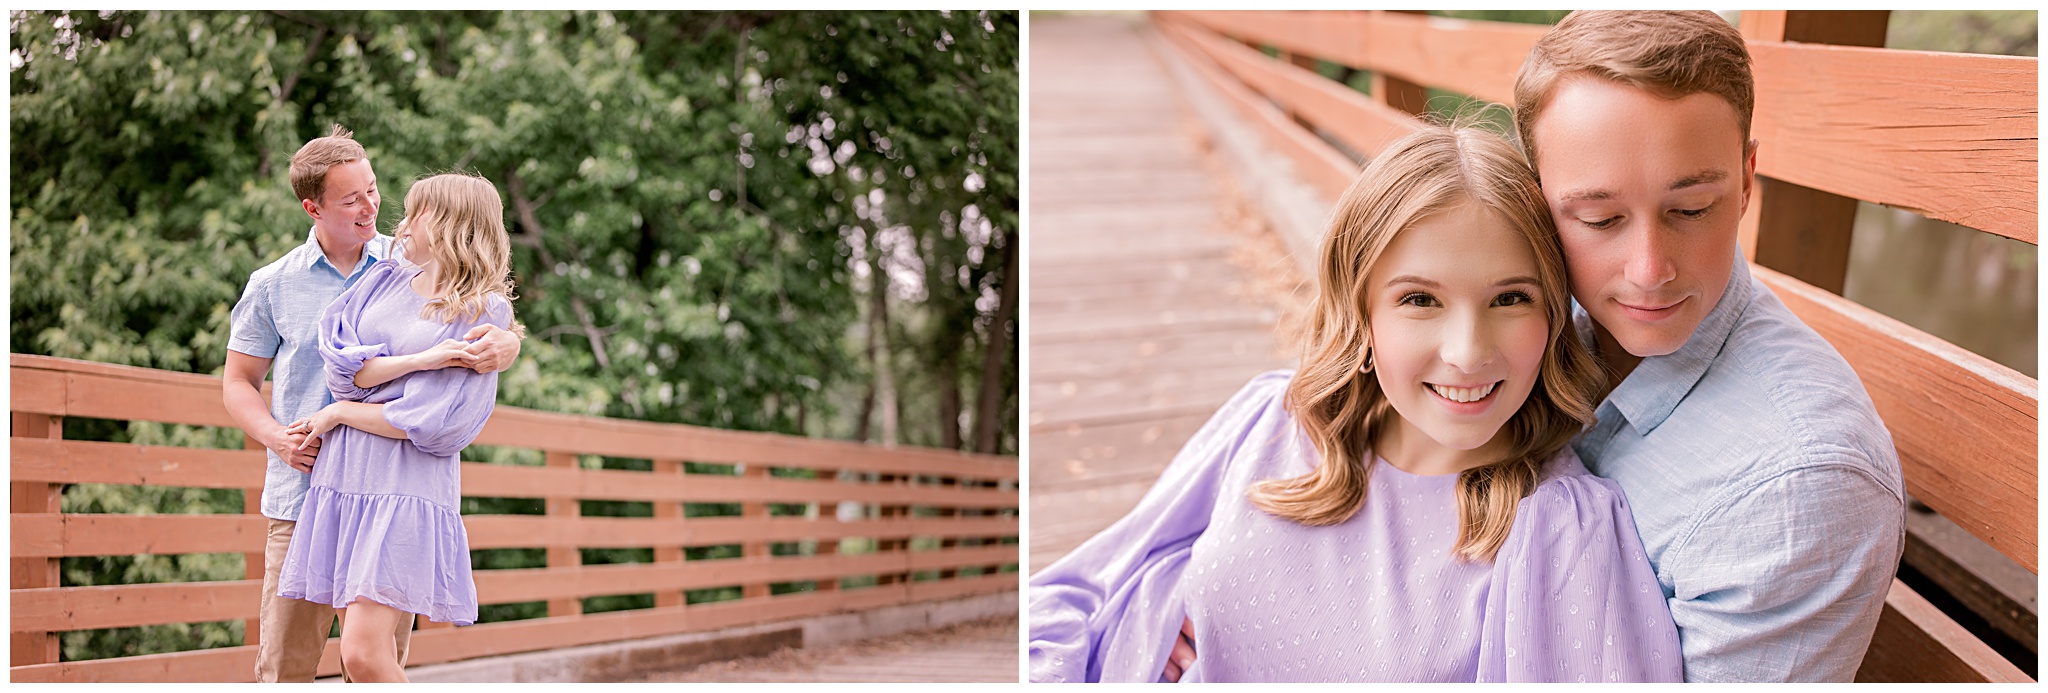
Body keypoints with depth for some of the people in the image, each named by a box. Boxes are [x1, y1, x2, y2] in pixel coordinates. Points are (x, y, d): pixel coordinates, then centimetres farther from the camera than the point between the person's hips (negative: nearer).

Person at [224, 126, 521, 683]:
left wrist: (501, 345, -20)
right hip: (302, 495, 0)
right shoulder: (272, 286, 5)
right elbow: (237, 382, 12)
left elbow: (497, 334, 5)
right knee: (286, 662, 0)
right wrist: (277, 438, -8)